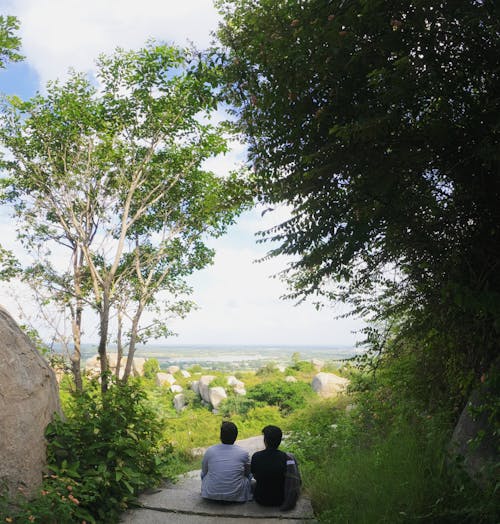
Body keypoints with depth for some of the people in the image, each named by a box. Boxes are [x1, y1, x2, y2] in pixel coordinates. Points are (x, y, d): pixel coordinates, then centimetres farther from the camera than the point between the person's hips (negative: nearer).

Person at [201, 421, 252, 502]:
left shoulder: (210, 451, -5)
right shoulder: (243, 453, -7)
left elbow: (204, 472, 11)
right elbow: (247, 473, 11)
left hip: (211, 495, 1)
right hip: (236, 496, -1)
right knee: (249, 475, 24)